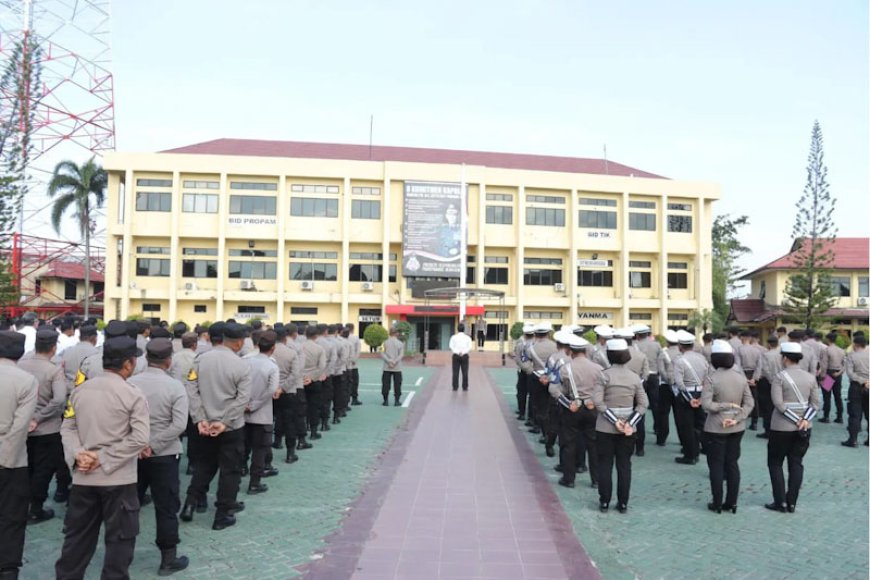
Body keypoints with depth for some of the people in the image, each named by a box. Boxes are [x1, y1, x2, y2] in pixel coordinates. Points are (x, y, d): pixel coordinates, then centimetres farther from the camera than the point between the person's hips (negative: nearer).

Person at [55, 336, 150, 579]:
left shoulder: (79, 390, 3)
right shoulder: (133, 395, -12)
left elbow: (67, 427, 4)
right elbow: (140, 438, -19)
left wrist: (78, 453, -8)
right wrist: (104, 458, -14)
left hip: (83, 477, 5)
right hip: (119, 479, -5)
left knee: (77, 534, 19)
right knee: (120, 537, 10)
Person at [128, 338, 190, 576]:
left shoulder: (130, 383, -3)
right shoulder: (175, 386, -12)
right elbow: (179, 424, -20)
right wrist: (153, 446, -15)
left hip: (133, 454, 4)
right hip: (164, 456, -3)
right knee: (166, 508, 6)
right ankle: (168, 559, 13)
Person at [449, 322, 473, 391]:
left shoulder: (454, 337, 1)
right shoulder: (468, 337, 2)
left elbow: (451, 347, -6)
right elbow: (469, 347, -6)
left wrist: (457, 352, -10)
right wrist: (463, 352, -12)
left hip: (456, 356, 0)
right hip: (465, 356, 0)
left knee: (455, 372, 2)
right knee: (465, 372, 3)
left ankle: (455, 387, 2)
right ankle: (465, 387, 3)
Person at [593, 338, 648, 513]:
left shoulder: (605, 375, -10)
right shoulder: (634, 377, 0)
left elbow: (598, 401, -19)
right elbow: (643, 404, -3)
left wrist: (614, 420, -16)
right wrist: (630, 423, -9)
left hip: (605, 427, -2)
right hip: (628, 428, 3)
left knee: (605, 464, 8)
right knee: (624, 465, 12)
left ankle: (604, 502, 14)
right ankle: (623, 503, 16)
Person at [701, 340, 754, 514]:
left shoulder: (711, 378, -15)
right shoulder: (741, 377, 1)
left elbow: (706, 404, -22)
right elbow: (749, 403, -2)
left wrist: (727, 405, -12)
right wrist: (737, 418, -10)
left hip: (716, 428, -5)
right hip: (737, 428, 5)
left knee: (716, 465, 6)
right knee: (732, 463, 14)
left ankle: (717, 504, 13)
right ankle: (732, 503, 18)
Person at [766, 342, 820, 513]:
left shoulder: (780, 376, -12)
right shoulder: (810, 377, 3)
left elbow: (778, 403, -19)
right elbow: (815, 404, 0)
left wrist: (796, 421, -15)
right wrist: (804, 420, -10)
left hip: (782, 428, -5)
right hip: (805, 428, 5)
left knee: (775, 462, 9)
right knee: (796, 463, 12)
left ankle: (781, 502, 6)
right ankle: (791, 503, 13)